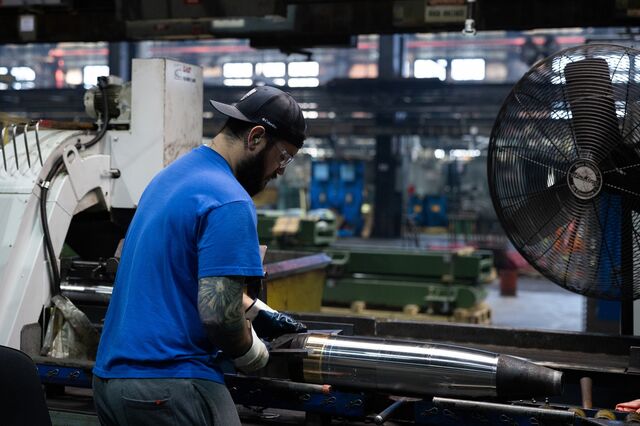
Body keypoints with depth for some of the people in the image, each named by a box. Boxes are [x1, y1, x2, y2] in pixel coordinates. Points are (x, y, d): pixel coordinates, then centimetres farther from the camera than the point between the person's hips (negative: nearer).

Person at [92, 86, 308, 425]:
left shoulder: (175, 174, 12)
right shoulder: (228, 200, -17)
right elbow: (217, 312, -23)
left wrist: (259, 313, 21)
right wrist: (251, 354, -4)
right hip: (169, 387, -9)